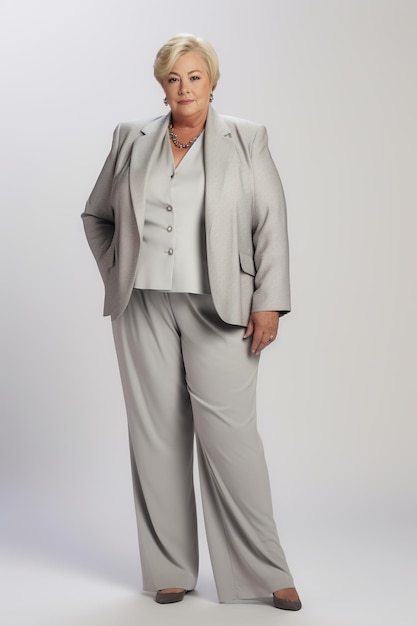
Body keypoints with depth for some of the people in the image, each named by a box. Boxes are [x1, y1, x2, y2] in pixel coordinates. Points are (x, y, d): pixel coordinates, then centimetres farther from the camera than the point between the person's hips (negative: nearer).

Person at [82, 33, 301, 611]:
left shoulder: (246, 140, 5)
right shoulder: (131, 140, 11)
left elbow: (271, 225, 0)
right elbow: (96, 216, 22)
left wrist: (268, 303, -7)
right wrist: (117, 273, 12)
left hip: (218, 308, -3)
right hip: (144, 308, 3)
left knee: (230, 433, -7)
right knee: (156, 433, 4)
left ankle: (265, 572, 6)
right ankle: (170, 569, 16)